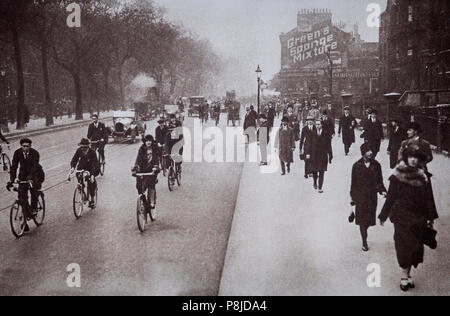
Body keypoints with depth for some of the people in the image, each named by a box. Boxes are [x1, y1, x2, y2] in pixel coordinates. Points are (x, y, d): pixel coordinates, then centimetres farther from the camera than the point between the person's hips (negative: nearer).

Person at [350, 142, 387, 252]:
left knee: (369, 219, 8)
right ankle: (364, 242, 10)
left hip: (372, 196, 2)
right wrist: (353, 197, 2)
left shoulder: (376, 165, -2)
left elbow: (379, 181, 5)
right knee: (362, 220, 0)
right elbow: (354, 183, 1)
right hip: (361, 196, -2)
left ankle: (364, 231, 39)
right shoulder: (357, 166, -6)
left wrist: (382, 190, -11)